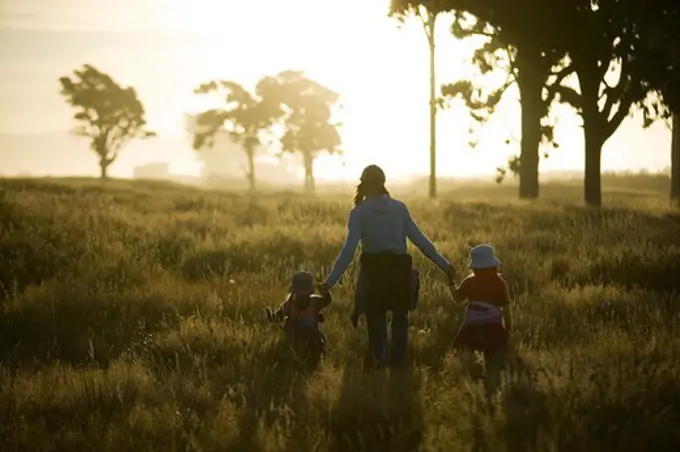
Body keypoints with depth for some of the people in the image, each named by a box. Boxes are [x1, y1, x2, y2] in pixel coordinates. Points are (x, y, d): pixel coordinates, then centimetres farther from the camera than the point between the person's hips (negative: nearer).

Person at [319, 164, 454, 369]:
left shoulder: (359, 212, -4)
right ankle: (397, 359, 18)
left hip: (374, 268, -2)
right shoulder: (399, 207, 4)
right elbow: (420, 239, 1)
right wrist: (443, 264, 8)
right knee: (399, 314, 19)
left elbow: (349, 250, -13)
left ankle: (378, 358, 9)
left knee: (375, 314, 16)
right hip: (399, 267, 2)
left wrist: (331, 281, -14)